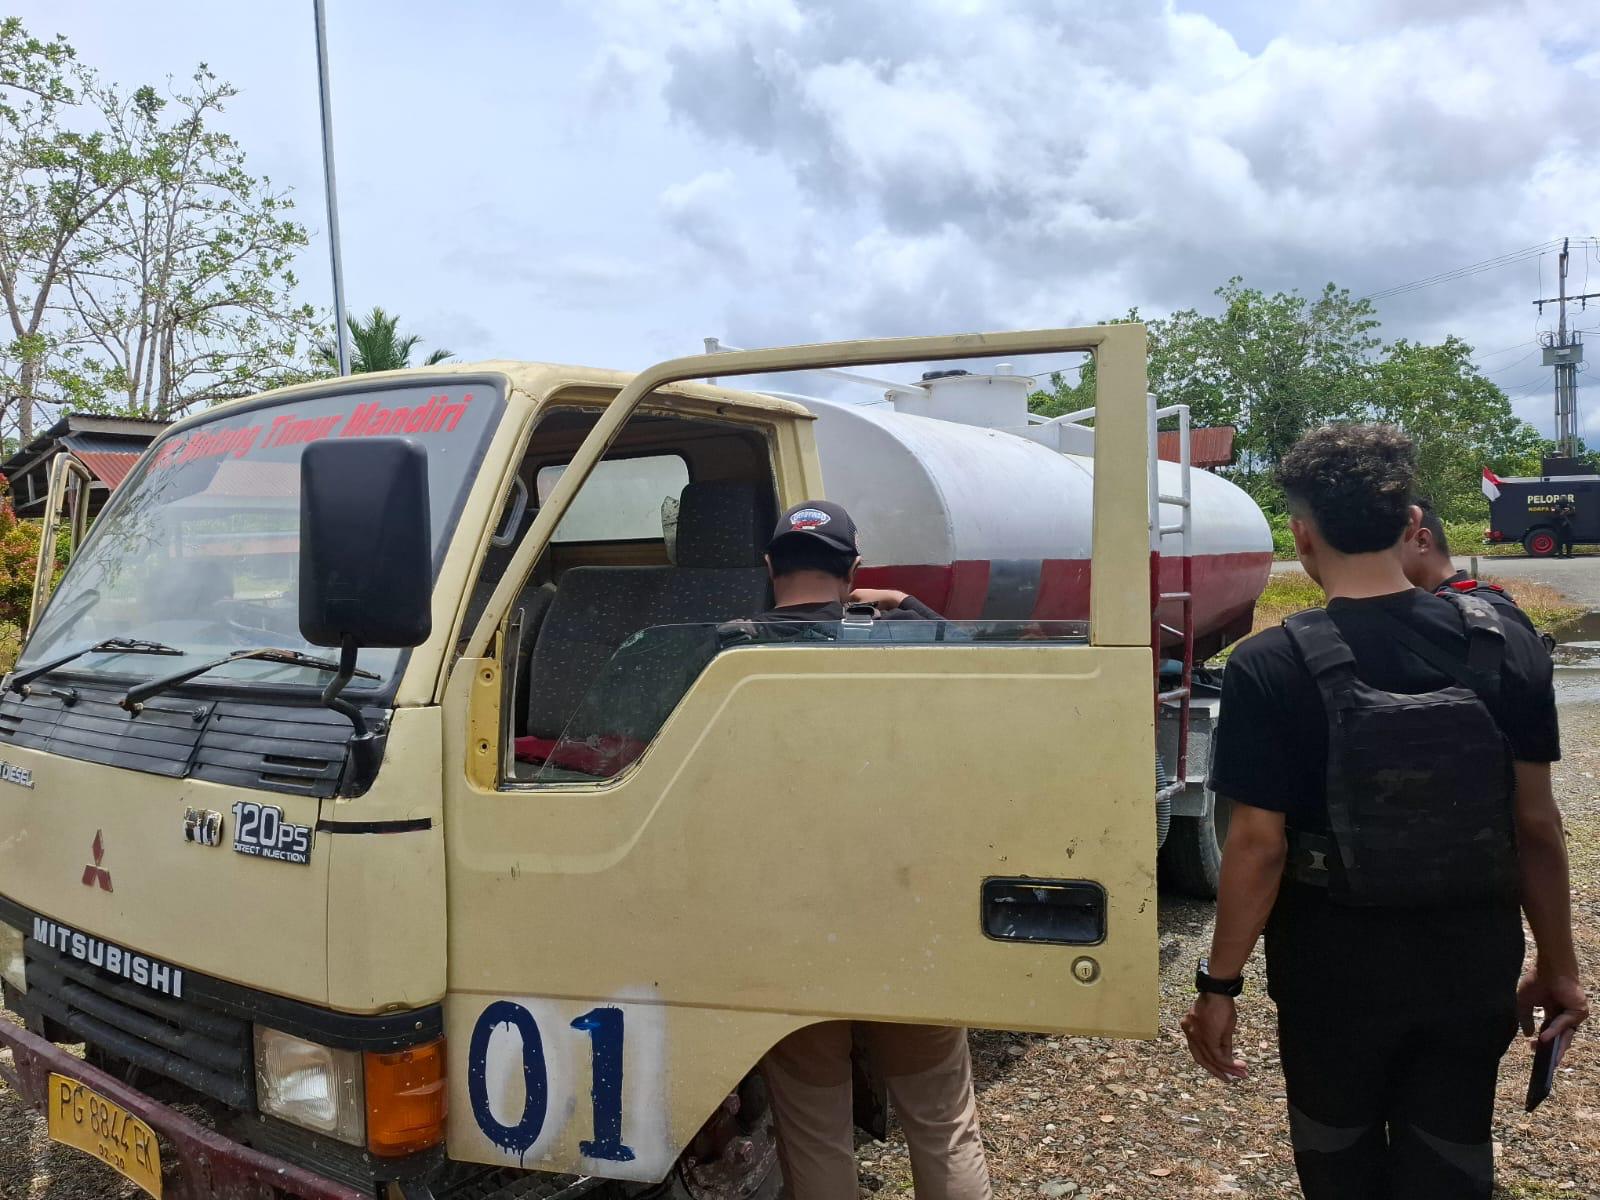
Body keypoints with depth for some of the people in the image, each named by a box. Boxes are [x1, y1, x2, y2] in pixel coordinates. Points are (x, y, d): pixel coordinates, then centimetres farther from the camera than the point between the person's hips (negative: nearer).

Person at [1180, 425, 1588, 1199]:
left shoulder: (1270, 669, -19)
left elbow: (1260, 845, -18)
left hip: (1338, 967, -3)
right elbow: (1535, 823, -2)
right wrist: (1557, 965, 10)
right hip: (1473, 962, 3)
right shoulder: (1506, 647, -7)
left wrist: (1219, 983, -8)